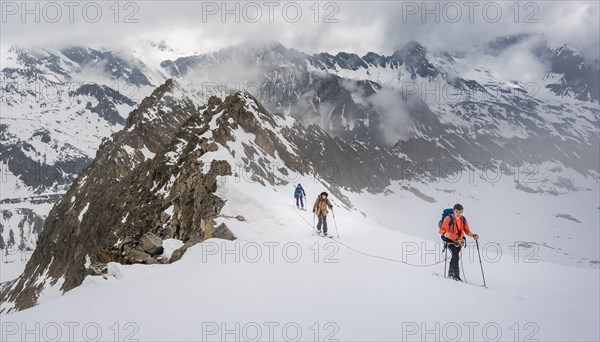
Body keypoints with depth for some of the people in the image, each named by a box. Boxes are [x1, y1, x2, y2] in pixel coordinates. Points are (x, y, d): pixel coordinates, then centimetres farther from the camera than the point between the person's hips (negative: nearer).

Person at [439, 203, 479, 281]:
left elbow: (467, 231, 8)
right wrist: (445, 234, -40)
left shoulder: (463, 219, -2)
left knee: (455, 256, 16)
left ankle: (450, 273, 34)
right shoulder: (448, 218, -17)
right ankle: (456, 275, -16)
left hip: (459, 240, 6)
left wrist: (473, 235, -9)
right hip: (450, 240, -5)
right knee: (456, 255, -22)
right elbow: (442, 230, -19)